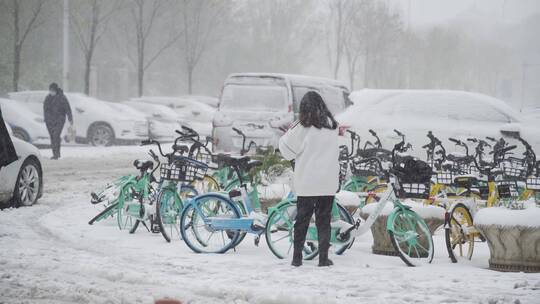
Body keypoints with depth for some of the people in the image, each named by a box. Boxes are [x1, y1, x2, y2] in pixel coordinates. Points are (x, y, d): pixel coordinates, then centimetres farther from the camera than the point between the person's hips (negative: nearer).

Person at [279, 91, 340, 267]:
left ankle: (297, 257, 8)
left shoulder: (302, 127, -9)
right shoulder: (332, 126, 2)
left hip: (306, 183, -2)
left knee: (302, 219, 7)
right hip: (328, 183, 2)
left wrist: (287, 133, 14)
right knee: (324, 220, 8)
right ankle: (323, 258, 5)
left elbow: (287, 150, -4)